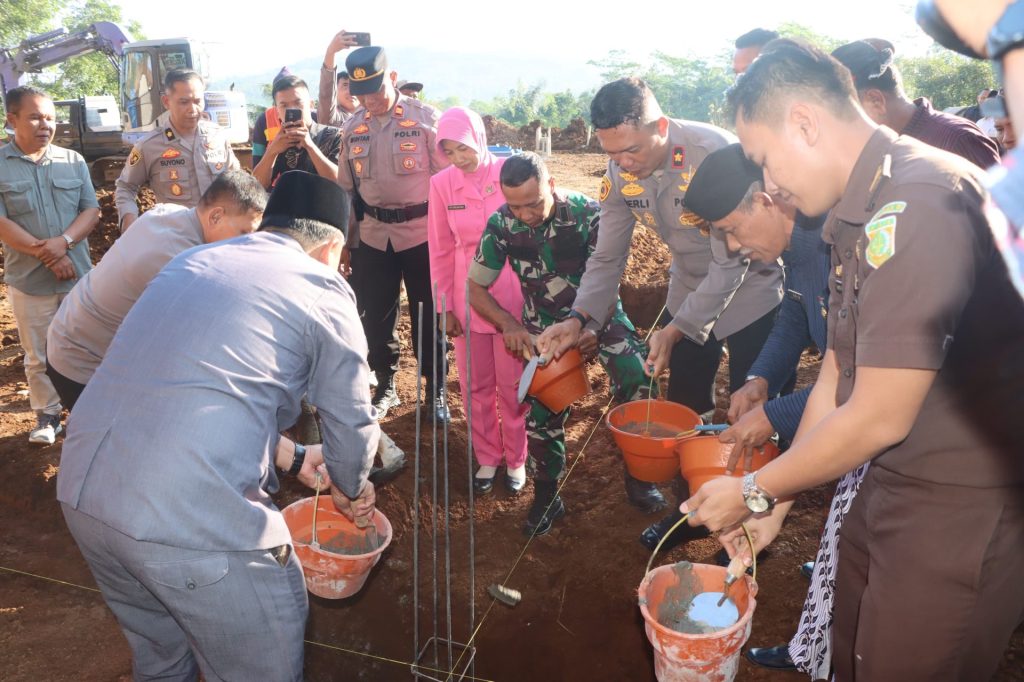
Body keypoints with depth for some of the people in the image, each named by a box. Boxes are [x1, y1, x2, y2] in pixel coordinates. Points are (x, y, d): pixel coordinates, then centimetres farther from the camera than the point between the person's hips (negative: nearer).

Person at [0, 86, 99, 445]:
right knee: (38, 356, 8)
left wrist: (64, 241, -17)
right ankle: (47, 415, 23)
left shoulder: (73, 160, 5)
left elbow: (91, 210, 0)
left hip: (78, 274, 2)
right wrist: (46, 255, -16)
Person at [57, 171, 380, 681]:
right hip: (193, 517, -7)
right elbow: (351, 424, 4)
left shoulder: (194, 260, 19)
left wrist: (295, 460, 31)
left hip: (80, 491, 8)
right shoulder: (322, 288, -1)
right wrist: (351, 489, 25)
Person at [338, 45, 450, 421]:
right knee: (376, 317, 11)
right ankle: (385, 387, 29)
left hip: (421, 232, -4)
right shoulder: (352, 126, 6)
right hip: (372, 235, 4)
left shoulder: (426, 118, -7)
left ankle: (436, 391, 22)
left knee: (428, 316, 6)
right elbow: (346, 185, 14)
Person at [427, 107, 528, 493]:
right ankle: (487, 457, 30)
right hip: (467, 298, 2)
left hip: (512, 297, -2)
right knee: (475, 386, 12)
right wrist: (444, 306, 4)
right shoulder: (442, 183, -2)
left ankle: (516, 459, 27)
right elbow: (440, 250, 4)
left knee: (512, 385, 8)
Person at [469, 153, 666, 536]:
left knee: (636, 382, -23)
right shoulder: (501, 224, -16)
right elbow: (476, 288, -6)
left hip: (597, 316, -1)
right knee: (540, 413, -2)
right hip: (543, 326, 2)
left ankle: (639, 478, 1)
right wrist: (509, 325, -22)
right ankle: (547, 496, 23)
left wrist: (593, 328, -36)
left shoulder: (587, 214, -22)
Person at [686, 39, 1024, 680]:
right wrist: (775, 501, 10)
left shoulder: (916, 206, -26)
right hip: (891, 484, 9)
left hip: (963, 507, -8)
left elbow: (878, 419, -24)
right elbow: (835, 382, 9)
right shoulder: (860, 213, 7)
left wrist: (755, 492, -10)